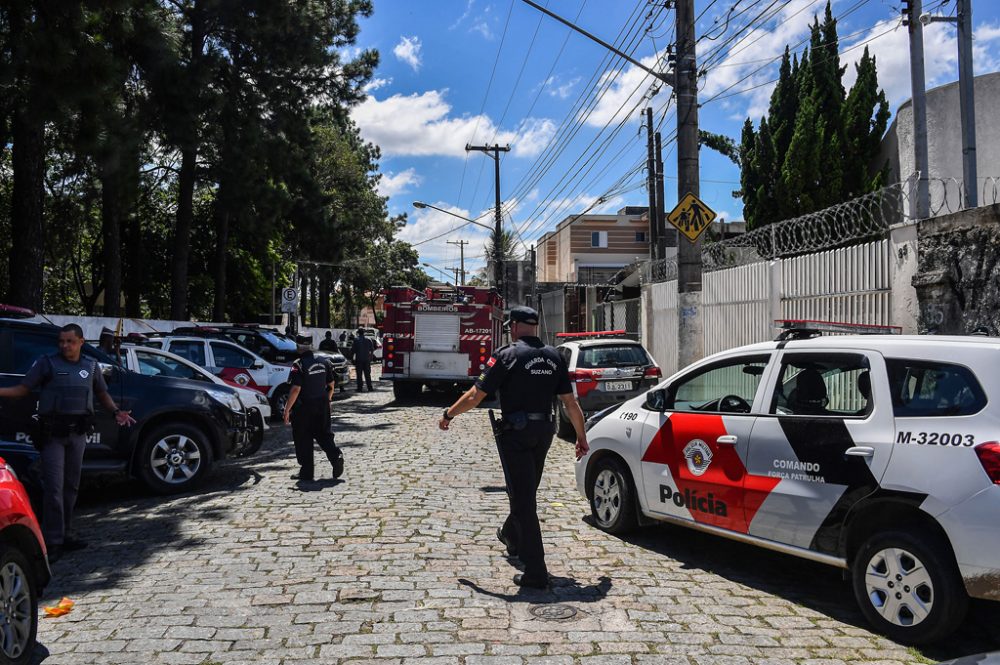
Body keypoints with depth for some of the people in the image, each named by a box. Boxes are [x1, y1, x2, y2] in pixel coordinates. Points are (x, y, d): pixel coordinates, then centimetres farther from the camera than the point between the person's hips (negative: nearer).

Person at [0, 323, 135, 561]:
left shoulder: (91, 366, 10)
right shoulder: (47, 363, -1)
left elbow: (102, 394, 20)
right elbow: (23, 389, -2)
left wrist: (117, 412, 3)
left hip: (78, 433, 4)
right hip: (52, 433, -4)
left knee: (71, 486, 11)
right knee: (54, 487, -8)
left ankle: (63, 534, 21)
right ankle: (53, 541, -6)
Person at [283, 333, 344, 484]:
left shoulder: (299, 365, -15)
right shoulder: (324, 362, 5)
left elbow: (296, 389, -21)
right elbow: (331, 385, 11)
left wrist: (287, 409, -16)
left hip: (304, 408, -6)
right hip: (322, 406, 6)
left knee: (303, 439, 4)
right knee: (323, 434, 16)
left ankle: (306, 473, 8)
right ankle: (336, 456, -6)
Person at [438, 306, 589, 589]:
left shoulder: (507, 355, -12)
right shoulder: (554, 357, 4)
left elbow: (475, 395, -12)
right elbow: (570, 401, 4)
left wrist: (449, 414, 3)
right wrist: (581, 437, 13)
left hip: (515, 434, -6)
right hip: (543, 432, 6)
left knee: (523, 499, -4)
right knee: (525, 492, 26)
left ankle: (536, 572, -4)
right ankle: (511, 537, 51)